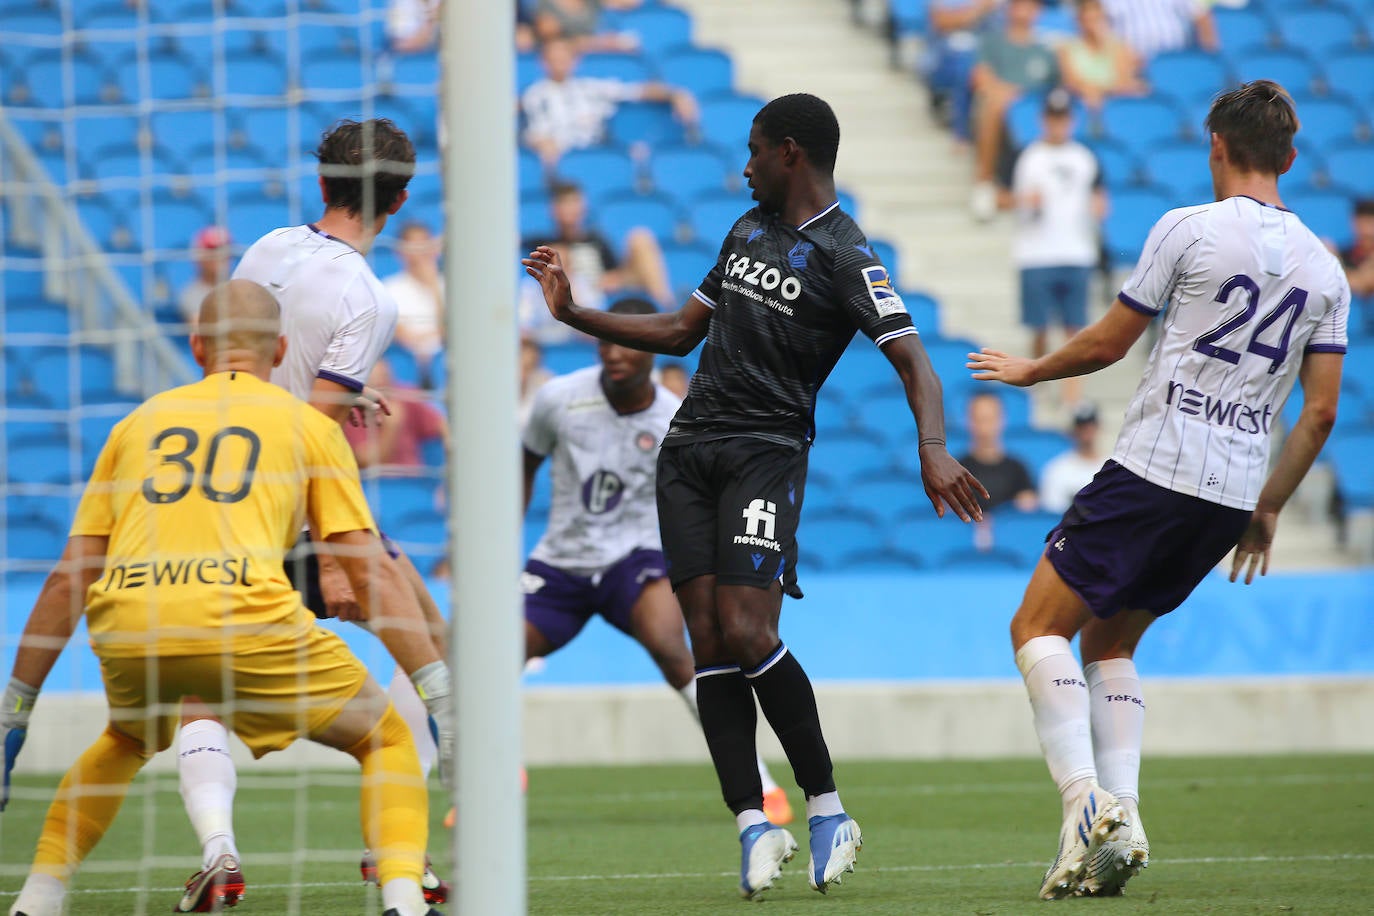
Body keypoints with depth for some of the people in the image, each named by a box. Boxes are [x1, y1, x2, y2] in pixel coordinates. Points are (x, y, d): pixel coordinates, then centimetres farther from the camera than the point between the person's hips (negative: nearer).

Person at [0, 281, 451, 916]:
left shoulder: (139, 423, 26)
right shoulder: (310, 426, 18)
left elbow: (69, 578, 22)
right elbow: (368, 572, 10)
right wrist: (442, 697, 10)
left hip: (124, 626, 3)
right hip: (244, 621, -3)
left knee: (127, 739, 36)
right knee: (387, 740, 16)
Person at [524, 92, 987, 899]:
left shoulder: (844, 256, -6)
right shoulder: (749, 229, 18)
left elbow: (911, 356, -16)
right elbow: (682, 331, 28)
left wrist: (933, 448, -33)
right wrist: (574, 313, 26)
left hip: (766, 451, -7)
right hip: (691, 448, 7)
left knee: (747, 634, -18)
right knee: (709, 642, -4)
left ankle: (827, 807, -3)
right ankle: (754, 826, -5)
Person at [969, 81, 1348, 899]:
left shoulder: (1188, 229, -5)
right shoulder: (1324, 269, 10)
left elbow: (1109, 343, 2)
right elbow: (1322, 410, 9)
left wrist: (1030, 370, 21)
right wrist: (1268, 509, 19)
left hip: (1154, 469, -6)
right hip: (1235, 492, 6)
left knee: (1040, 625, -2)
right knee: (1109, 640, 19)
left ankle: (1086, 798, -20)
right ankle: (1122, 819, 4)